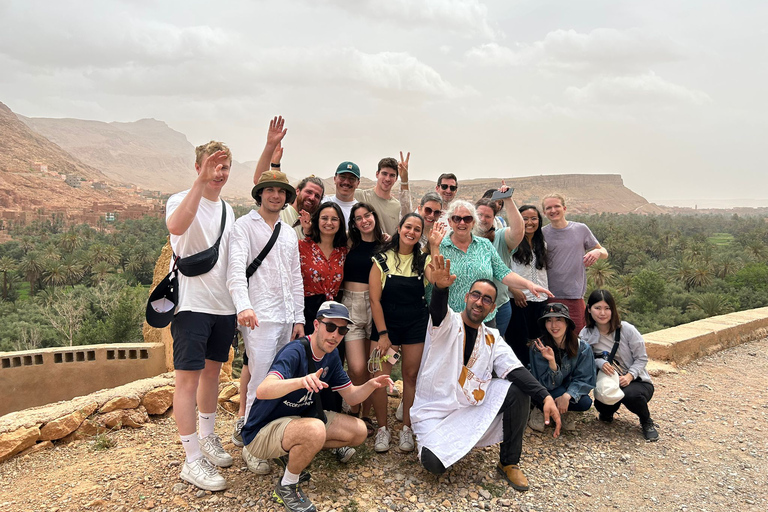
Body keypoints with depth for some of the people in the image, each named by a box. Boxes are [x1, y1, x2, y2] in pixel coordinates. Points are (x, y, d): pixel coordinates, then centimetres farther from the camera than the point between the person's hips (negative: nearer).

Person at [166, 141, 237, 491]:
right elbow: (176, 226, -34)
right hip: (192, 304, -7)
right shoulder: (182, 201, -8)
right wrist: (201, 180, -39)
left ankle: (207, 437, 33)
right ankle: (192, 459, 5)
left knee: (212, 371, 17)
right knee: (188, 378, -3)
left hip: (223, 304, 7)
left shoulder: (227, 209, 13)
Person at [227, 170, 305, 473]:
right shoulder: (245, 226, 0)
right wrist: (244, 306, -31)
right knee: (261, 384, -8)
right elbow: (236, 270, -14)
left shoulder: (289, 233, 20)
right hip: (259, 317, -7)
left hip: (286, 318, 7)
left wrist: (299, 318, 15)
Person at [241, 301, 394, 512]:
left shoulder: (331, 355, -1)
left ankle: (292, 453, 11)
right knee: (315, 430, -37)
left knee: (358, 431, -1)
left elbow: (351, 396, 4)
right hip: (263, 430, -8)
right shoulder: (295, 352, -27)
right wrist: (301, 381, -60)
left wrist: (371, 384, -17)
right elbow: (262, 391, -43)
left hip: (299, 417, 8)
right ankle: (287, 486, -8)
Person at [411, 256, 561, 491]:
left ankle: (509, 463, 1)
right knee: (434, 463, -26)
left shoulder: (492, 338, 7)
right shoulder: (448, 323, -6)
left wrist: (545, 397, -24)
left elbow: (515, 370, -7)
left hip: (472, 408, 4)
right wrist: (440, 287, -55)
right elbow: (438, 309, -31)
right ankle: (433, 440, 13)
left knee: (517, 390, -15)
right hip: (434, 409, -4)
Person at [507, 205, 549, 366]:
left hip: (540, 300, 5)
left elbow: (544, 272, 20)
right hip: (518, 299, -5)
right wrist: (514, 290, -17)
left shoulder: (542, 244, 14)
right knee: (518, 341, 1)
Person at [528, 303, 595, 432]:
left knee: (586, 403, -28)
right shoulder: (538, 348, -19)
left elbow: (584, 379, -14)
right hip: (546, 393, -2)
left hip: (571, 391, 3)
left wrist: (567, 396, -32)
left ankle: (563, 411, 3)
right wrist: (552, 362, -39)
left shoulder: (583, 348, -14)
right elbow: (548, 384, -19)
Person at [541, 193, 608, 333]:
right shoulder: (542, 234, 2)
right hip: (550, 297, -1)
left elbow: (604, 253, 14)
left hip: (576, 296, 1)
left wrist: (597, 252, -8)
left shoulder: (581, 229, 6)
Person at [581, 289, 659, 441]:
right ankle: (607, 413, 14)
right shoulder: (586, 335, -8)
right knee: (601, 405, -28)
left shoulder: (627, 329, -14)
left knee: (630, 395, -36)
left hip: (637, 381, -2)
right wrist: (600, 363, -26)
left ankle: (647, 422, 1)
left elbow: (642, 358, -7)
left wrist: (630, 376, -25)